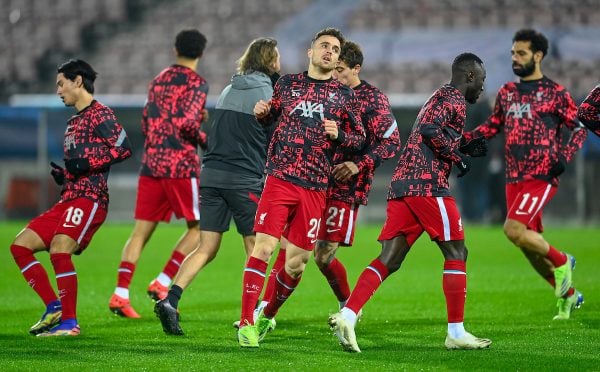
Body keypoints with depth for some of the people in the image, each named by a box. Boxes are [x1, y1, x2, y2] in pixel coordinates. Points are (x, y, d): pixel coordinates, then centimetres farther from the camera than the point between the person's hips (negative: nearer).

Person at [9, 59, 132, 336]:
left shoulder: (100, 114, -5)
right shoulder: (73, 122, 24)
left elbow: (123, 148, -16)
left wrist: (87, 163, -19)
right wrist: (63, 175, 9)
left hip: (90, 198, -10)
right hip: (69, 198, 10)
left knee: (59, 249, -26)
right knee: (20, 246, 3)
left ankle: (69, 322, -17)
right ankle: (54, 308, 3)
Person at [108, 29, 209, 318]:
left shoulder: (158, 81, 17)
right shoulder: (196, 83, -6)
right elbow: (187, 123, -19)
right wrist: (204, 139, -1)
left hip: (151, 163, 7)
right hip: (180, 164, -7)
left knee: (141, 231, 6)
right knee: (199, 227, 6)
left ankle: (120, 294, -3)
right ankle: (162, 283, -5)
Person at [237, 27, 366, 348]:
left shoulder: (345, 96, 10)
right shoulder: (287, 84, 10)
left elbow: (360, 139, 12)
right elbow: (271, 115, 22)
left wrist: (338, 134, -8)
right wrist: (261, 113, 0)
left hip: (315, 187, 1)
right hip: (279, 178, -1)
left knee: (297, 262, 2)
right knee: (263, 248, -14)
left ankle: (268, 316, 24)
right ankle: (246, 323, -9)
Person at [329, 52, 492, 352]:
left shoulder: (438, 97, 28)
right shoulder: (454, 98, -2)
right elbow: (431, 130, -20)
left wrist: (465, 149, 24)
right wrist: (457, 156, -9)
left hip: (402, 182, 9)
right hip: (427, 184, -9)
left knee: (389, 260, 2)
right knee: (456, 253, 1)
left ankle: (347, 315, -13)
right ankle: (456, 332, 2)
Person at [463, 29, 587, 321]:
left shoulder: (555, 93, -3)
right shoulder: (507, 92, 13)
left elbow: (579, 128, 0)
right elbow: (492, 126, 21)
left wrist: (564, 157, -14)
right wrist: (463, 139, 5)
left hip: (541, 177, -6)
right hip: (514, 179, 6)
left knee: (513, 229, -22)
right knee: (530, 244, 8)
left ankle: (561, 262, 0)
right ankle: (568, 295, 24)